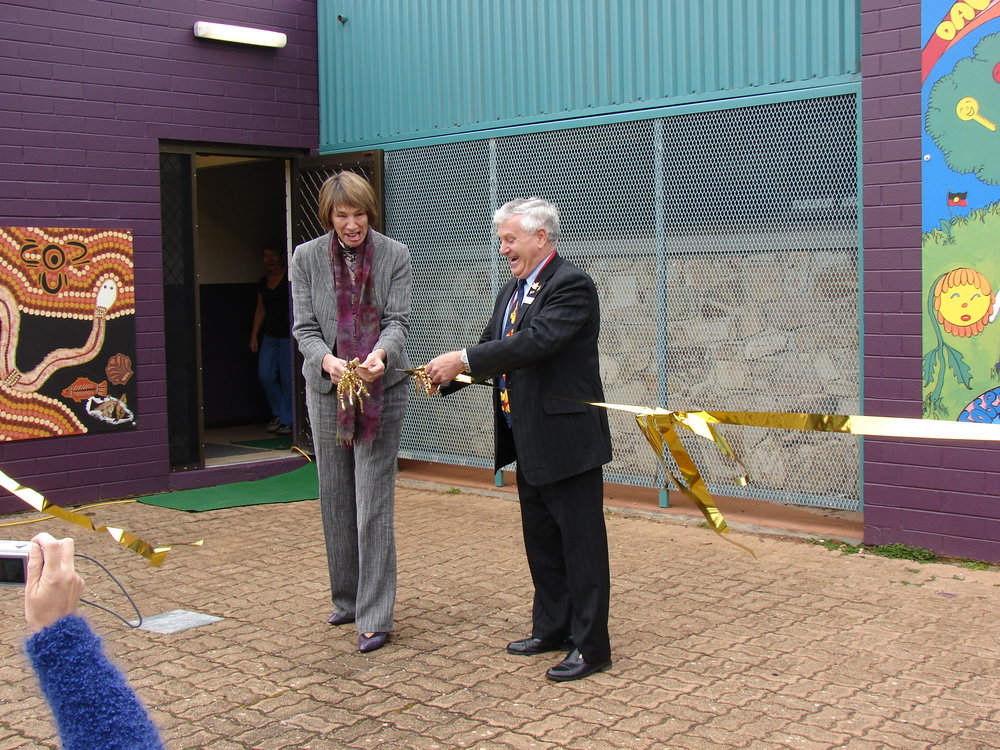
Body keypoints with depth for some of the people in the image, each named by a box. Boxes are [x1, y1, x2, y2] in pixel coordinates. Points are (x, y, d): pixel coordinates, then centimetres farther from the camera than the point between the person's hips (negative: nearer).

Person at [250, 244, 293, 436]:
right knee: (265, 375, 0)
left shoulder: (290, 279, -7)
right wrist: (254, 335, 14)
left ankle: (286, 420, 8)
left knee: (287, 377, -3)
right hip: (270, 334, 6)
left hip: (288, 334, -6)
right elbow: (260, 310, 18)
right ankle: (277, 413, 20)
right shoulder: (263, 282, 12)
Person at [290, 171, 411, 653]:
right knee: (334, 500, 11)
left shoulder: (394, 255, -2)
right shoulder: (307, 257, 2)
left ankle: (374, 617, -1)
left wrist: (381, 354, -29)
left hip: (381, 389, -2)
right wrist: (327, 359, -23)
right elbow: (304, 327, -2)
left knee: (374, 504, -7)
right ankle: (346, 599, 27)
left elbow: (398, 320, -7)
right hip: (326, 389, 3)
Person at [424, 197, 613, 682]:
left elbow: (536, 342, -27)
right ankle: (552, 628, 32)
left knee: (581, 542, -1)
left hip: (567, 439, -10)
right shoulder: (511, 291, 15)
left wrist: (463, 359, -26)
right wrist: (446, 375, -5)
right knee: (540, 540, 18)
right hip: (527, 441, 10)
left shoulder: (571, 286, -14)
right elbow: (491, 351, 13)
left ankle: (591, 646, 7)